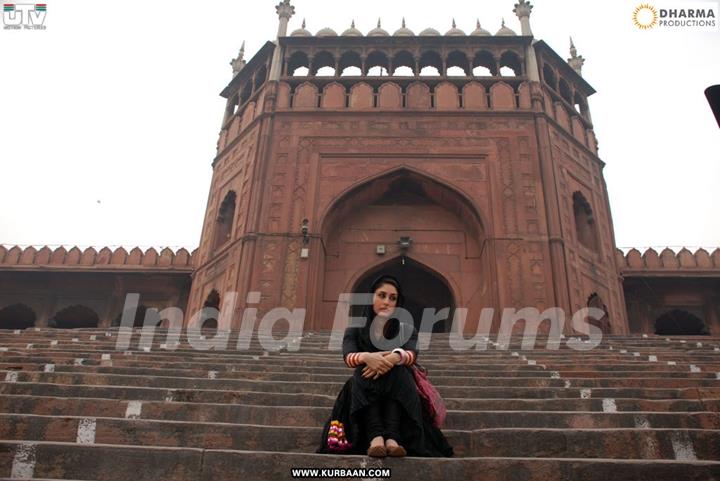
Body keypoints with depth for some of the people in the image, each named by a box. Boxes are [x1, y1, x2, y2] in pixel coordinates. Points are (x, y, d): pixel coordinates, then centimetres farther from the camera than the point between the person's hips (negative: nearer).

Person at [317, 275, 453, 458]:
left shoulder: (407, 329, 12)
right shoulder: (355, 330, 10)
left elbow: (412, 354, -11)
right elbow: (348, 357, -10)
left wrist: (395, 357, -36)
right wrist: (367, 357, -35)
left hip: (398, 390, 0)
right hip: (364, 392, 0)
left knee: (397, 370, -32)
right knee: (365, 370, -32)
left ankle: (393, 438, -48)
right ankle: (375, 437, -49)